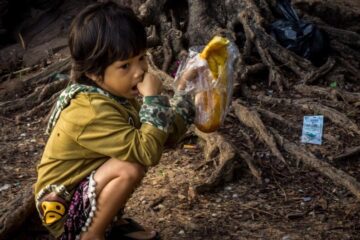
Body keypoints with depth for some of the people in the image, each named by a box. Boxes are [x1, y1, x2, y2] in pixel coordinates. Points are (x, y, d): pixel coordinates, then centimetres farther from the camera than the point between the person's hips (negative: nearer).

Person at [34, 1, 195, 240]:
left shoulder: (116, 95, 0)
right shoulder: (93, 112, -29)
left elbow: (162, 136, 5)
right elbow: (148, 153, -34)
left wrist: (185, 97, -7)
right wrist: (153, 98, -28)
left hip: (83, 186, 10)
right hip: (63, 207, -10)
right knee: (131, 167, -27)